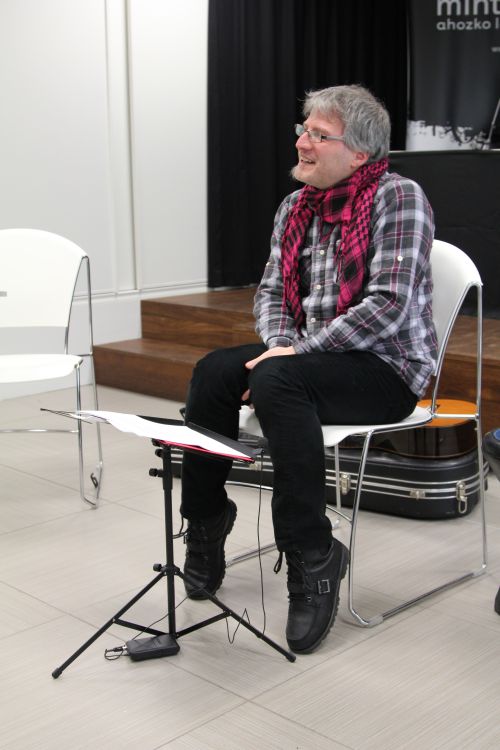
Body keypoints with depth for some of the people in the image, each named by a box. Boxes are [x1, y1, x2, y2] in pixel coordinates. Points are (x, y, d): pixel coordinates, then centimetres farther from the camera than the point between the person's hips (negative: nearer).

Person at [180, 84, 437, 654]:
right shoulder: (295, 207, 11)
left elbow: (390, 305, -20)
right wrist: (280, 342, -9)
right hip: (312, 355, 7)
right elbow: (271, 290, 13)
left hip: (389, 367, -6)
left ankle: (312, 555, -23)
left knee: (276, 381, -32)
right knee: (215, 371, -17)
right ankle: (204, 522, 0)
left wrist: (298, 351, -21)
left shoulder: (397, 198, -11)